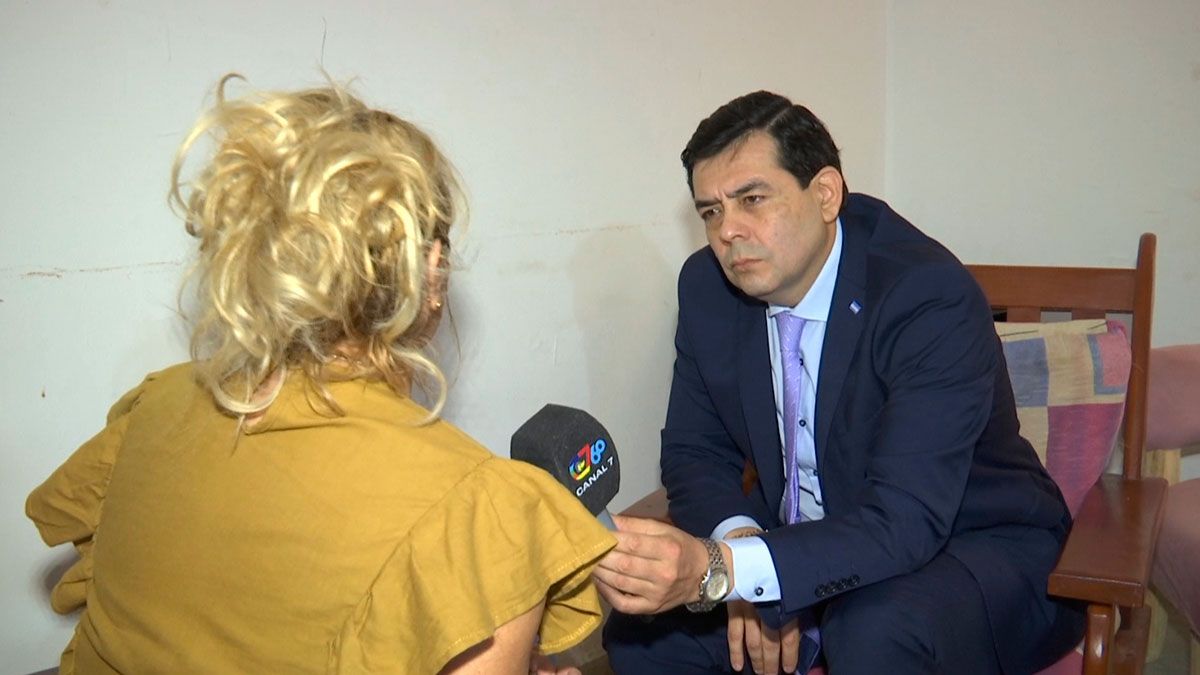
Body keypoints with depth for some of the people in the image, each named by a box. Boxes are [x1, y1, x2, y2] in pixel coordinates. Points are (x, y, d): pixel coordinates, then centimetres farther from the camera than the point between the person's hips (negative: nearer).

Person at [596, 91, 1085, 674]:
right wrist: (740, 542, -20)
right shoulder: (708, 284, -7)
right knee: (642, 624, -12)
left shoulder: (933, 298, -26)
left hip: (968, 547, -4)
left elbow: (905, 525, -33)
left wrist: (722, 569, -45)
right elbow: (695, 450, 1)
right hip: (808, 545, 5)